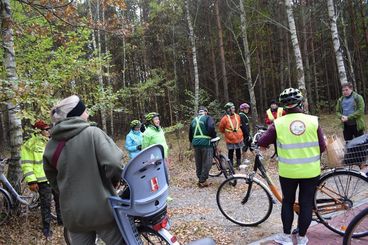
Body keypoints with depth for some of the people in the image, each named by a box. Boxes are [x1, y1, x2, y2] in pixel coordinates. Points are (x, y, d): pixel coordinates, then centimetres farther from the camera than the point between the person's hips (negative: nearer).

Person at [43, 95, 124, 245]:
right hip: (100, 208, -5)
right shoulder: (92, 133, -14)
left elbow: (53, 178, 15)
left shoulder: (51, 145, 3)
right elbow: (113, 164, -23)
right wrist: (115, 180, -3)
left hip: (72, 212, 5)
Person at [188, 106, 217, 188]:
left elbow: (190, 134, 22)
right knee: (207, 163, 1)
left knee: (199, 163, 14)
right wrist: (214, 137, -4)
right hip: (206, 143, -6)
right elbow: (211, 128, -17)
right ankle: (202, 181, 1)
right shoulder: (208, 118, 2)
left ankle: (200, 179, 22)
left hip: (196, 143, 6)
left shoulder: (193, 120, 20)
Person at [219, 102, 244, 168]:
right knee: (231, 151, 5)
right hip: (230, 139, -4)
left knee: (238, 151, 14)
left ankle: (239, 163, 29)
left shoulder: (237, 116, -1)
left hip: (238, 137, 4)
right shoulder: (225, 118, -15)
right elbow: (221, 128, -2)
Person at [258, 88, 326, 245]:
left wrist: (263, 143, 17)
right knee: (306, 203, 14)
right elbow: (322, 147, -3)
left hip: (288, 172, -1)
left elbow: (262, 143, -6)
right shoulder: (313, 120, -7)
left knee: (288, 202, 17)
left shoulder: (278, 123, -11)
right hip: (311, 171, 1)